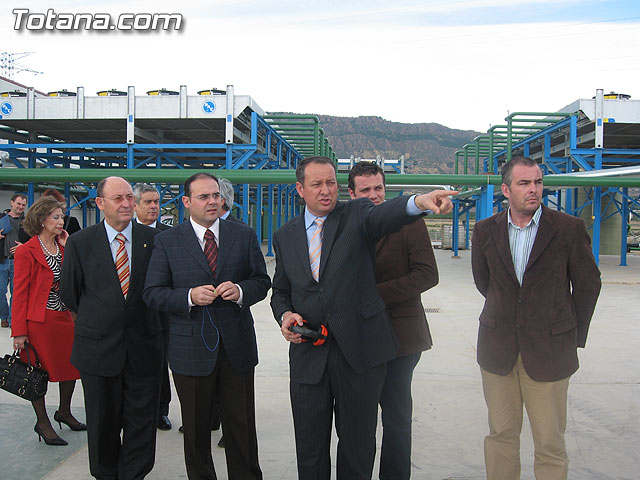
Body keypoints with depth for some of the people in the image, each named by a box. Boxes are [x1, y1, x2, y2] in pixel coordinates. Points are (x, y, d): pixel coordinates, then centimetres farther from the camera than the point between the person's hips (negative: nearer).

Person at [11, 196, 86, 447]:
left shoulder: (64, 247, 10)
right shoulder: (27, 251, -9)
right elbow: (20, 292, -10)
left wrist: (68, 249, -4)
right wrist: (19, 331, -13)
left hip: (64, 317, 6)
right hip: (38, 320, -6)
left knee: (71, 365, 10)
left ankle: (64, 412, 31)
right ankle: (42, 422, 21)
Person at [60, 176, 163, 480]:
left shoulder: (153, 239, -1)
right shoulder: (80, 242, -2)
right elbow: (70, 292, 8)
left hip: (143, 344, 0)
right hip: (98, 348, 0)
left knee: (142, 421, 7)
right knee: (103, 422, 14)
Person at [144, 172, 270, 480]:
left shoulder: (244, 235, 4)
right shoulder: (167, 241, -1)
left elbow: (262, 281, 6)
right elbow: (152, 293, -2)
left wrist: (240, 290, -15)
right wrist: (189, 296, -19)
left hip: (237, 347, 1)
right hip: (191, 348, -1)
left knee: (242, 425, 12)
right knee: (195, 428, 14)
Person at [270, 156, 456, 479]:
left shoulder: (357, 216, -1)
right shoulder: (285, 236, 10)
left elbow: (384, 215, -24)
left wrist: (419, 201, -45)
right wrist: (285, 315, -5)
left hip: (359, 348, -2)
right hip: (308, 353, 3)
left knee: (358, 444, 12)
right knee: (310, 449, 13)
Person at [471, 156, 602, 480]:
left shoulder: (569, 229, -5)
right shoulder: (485, 231, 2)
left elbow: (588, 284, 5)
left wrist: (575, 336, 11)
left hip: (549, 351, -2)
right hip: (498, 350, 2)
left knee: (550, 442, 4)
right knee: (501, 435, 11)